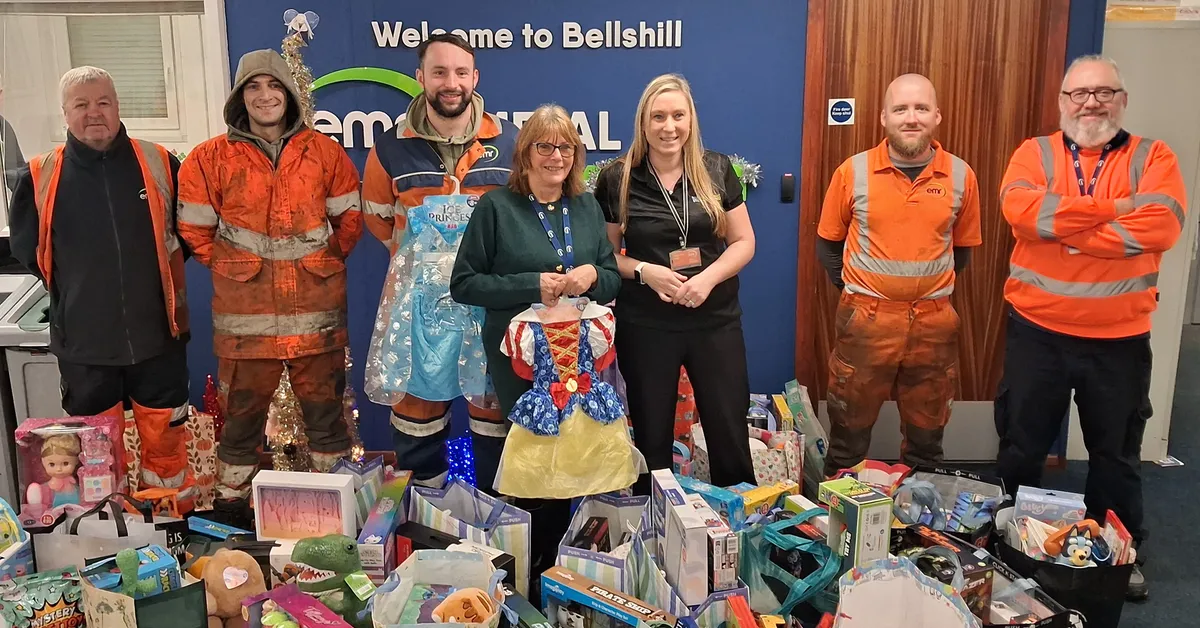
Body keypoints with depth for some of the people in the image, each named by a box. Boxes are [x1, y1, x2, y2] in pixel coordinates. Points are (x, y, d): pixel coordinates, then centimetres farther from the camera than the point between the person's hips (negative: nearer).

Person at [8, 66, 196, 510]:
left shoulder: (158, 164, -2)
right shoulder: (41, 176, -2)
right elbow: (25, 246, 10)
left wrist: (155, 274, 5)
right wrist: (73, 287, 7)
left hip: (157, 334, 0)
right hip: (83, 341, 0)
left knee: (166, 439, 12)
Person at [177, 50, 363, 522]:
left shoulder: (324, 152, 5)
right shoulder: (212, 158, 3)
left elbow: (350, 216, 12)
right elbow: (193, 227, 9)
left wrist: (326, 261, 9)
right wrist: (229, 268, 6)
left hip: (317, 312, 1)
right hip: (246, 316, 0)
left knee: (325, 409, 11)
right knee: (242, 413, 9)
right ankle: (230, 502, 26)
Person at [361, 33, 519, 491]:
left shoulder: (510, 143, 0)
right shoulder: (393, 149, 0)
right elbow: (377, 216, 15)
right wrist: (415, 256, 10)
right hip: (420, 298, 0)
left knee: (495, 405, 9)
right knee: (417, 405, 8)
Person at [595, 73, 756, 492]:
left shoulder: (717, 170, 0)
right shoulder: (616, 179, -4)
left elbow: (744, 241, 3)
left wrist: (709, 277, -15)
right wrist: (644, 271, -17)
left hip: (716, 321, 1)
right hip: (644, 326, -1)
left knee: (730, 433, 9)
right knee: (652, 436, 13)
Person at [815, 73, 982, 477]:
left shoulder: (961, 175, -1)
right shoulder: (853, 171, -6)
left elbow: (963, 247, 12)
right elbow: (828, 242, 6)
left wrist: (934, 288, 8)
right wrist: (854, 287, 5)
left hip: (934, 321, 2)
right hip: (865, 318, -1)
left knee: (926, 432, 17)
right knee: (850, 428, 12)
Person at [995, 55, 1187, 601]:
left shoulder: (1153, 157, 1)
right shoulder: (1034, 153, 1)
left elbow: (1161, 225, -18)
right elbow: (1019, 208, -20)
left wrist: (1060, 225, -17)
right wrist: (1117, 209, -19)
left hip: (1119, 337, 0)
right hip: (1037, 330, 0)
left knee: (1117, 453, 15)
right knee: (1021, 444, 12)